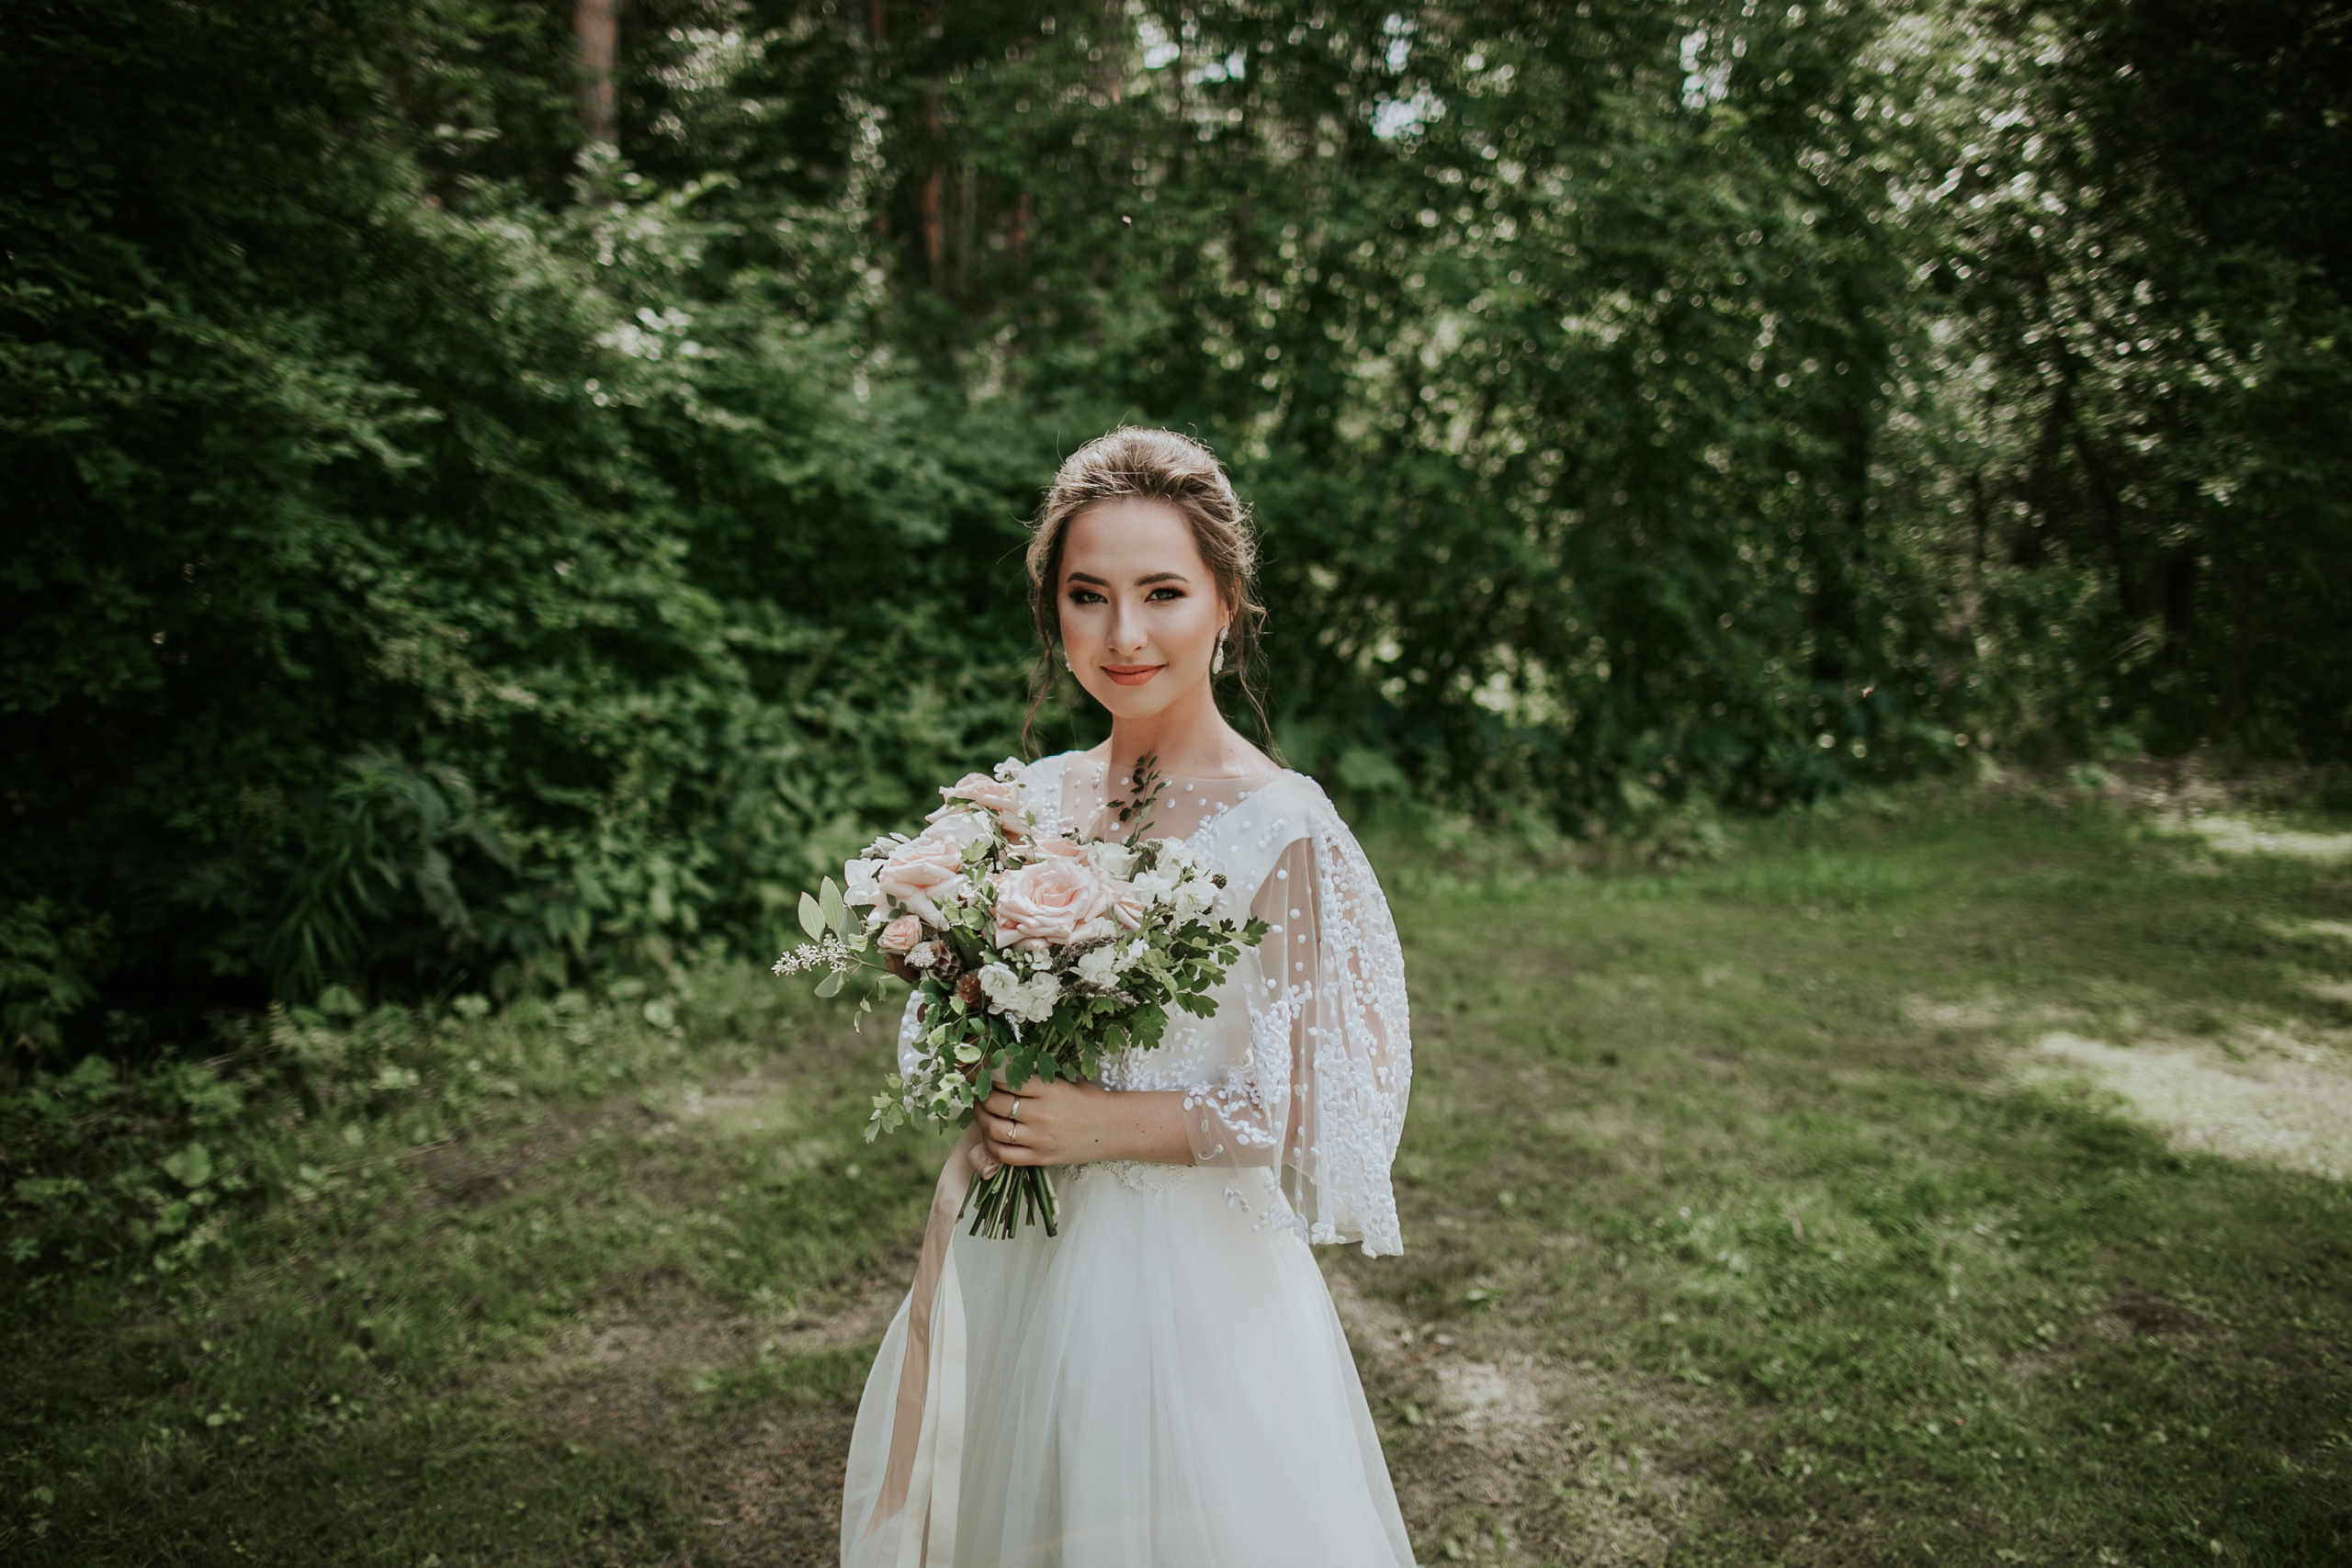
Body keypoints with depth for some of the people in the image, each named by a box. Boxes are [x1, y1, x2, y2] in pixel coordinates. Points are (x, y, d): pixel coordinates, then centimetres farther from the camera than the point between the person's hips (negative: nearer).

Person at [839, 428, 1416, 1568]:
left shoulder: (1280, 829, -17)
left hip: (1186, 1280, -5)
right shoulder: (1030, 800, 0)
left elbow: (1336, 1111, -15)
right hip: (1005, 1259, 5)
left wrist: (1110, 1124, -20)